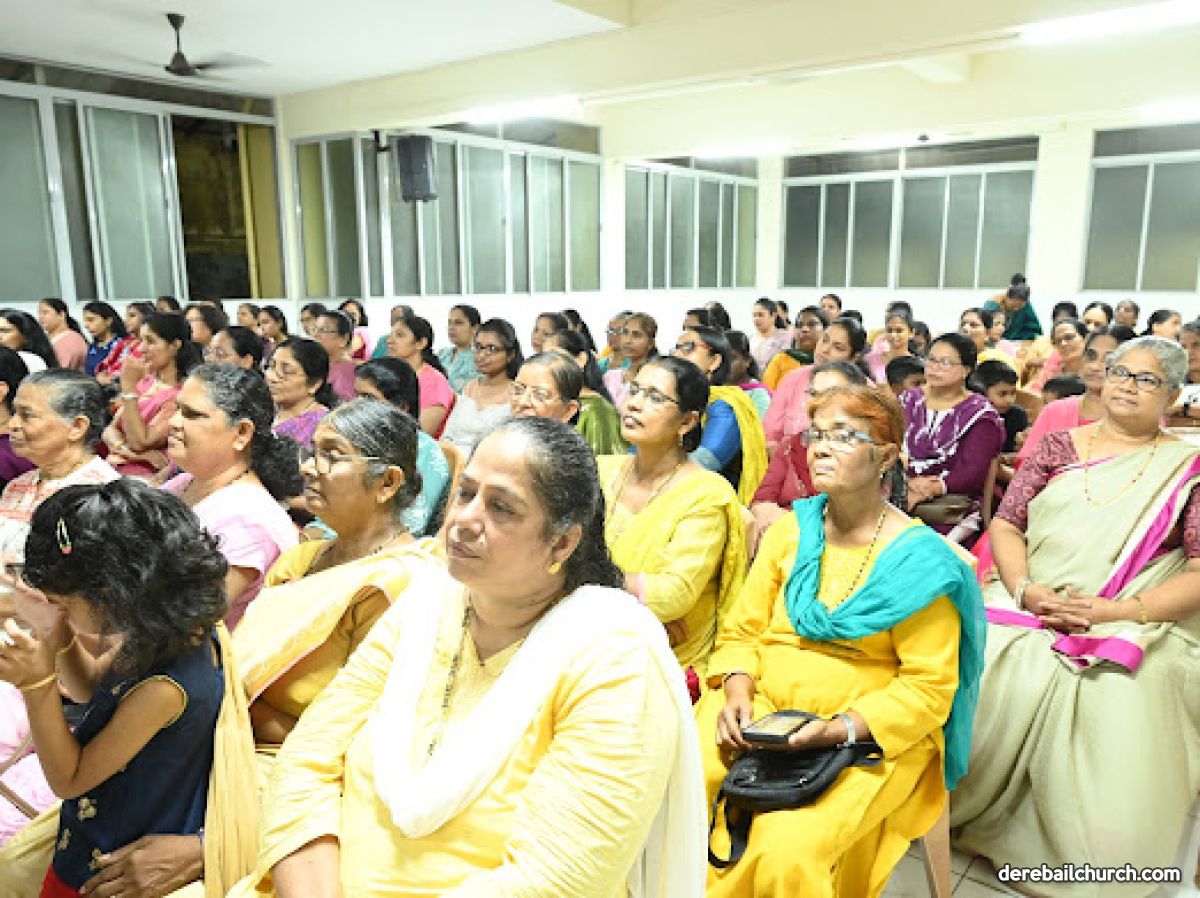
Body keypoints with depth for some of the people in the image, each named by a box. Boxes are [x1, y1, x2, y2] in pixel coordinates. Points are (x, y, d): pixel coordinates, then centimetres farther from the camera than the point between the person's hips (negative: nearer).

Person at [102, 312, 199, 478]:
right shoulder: (145, 382, 8)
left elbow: (140, 443, -16)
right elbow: (111, 429, 7)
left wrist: (128, 386, -15)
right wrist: (126, 450, -14)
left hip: (144, 476, -6)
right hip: (113, 469, 6)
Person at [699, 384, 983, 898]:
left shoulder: (919, 560, -7)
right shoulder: (790, 529, 6)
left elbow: (928, 686, -8)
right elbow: (742, 630, 8)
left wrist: (841, 729, -20)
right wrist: (737, 692, -11)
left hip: (870, 734, -4)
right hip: (761, 708, 4)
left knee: (786, 857, -27)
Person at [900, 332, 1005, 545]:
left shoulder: (980, 414, 4)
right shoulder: (907, 401, 14)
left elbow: (973, 473, -6)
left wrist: (928, 490, -16)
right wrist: (909, 483, -15)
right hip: (901, 500, 2)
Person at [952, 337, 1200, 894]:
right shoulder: (1058, 446, 12)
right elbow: (1005, 524, 7)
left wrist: (1117, 610, -16)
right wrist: (1026, 589, -12)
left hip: (1133, 629, -1)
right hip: (1030, 608, 2)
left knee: (1121, 715, -29)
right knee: (986, 688, -25)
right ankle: (969, 814, 0)